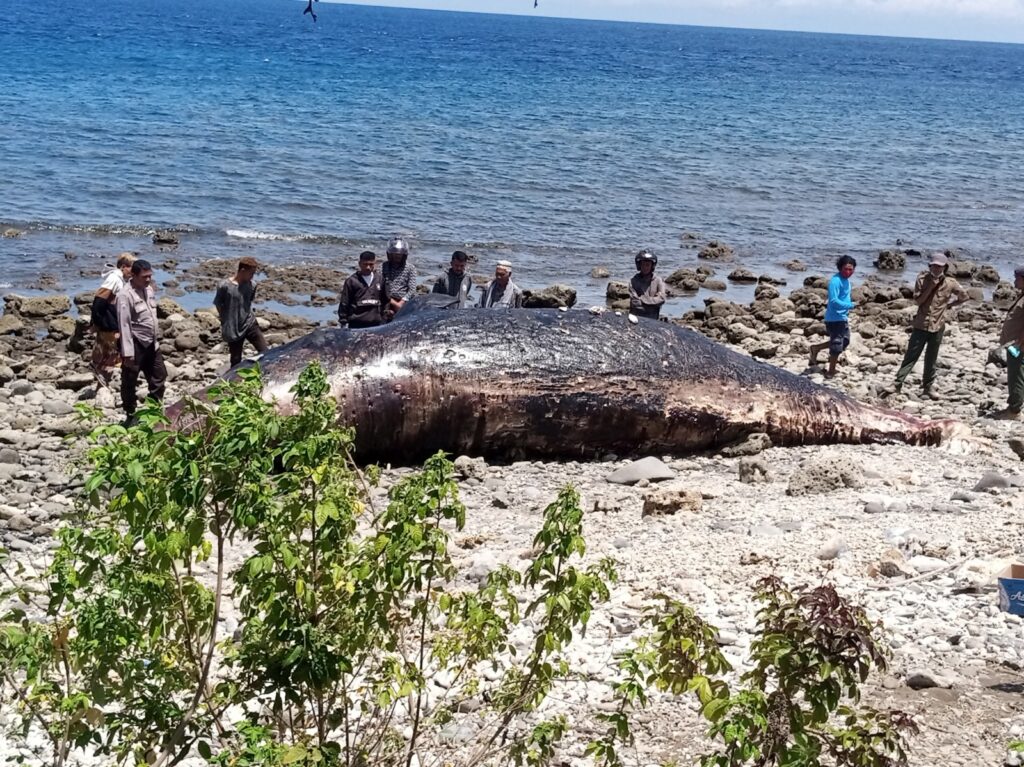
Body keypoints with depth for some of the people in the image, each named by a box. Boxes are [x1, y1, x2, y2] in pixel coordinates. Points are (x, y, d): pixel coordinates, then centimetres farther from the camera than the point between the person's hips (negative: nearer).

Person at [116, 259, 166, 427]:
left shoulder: (149, 289, 6)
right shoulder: (125, 295, -20)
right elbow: (124, 325, -21)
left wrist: (155, 341, 17)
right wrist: (127, 352, -23)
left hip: (150, 344, 8)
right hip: (135, 345, -8)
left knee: (159, 375, 16)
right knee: (130, 382, 6)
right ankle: (130, 416, 19)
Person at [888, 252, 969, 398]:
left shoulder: (950, 283, -1)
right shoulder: (923, 279, -5)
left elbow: (964, 296, 14)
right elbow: (917, 300, -10)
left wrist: (949, 305, 6)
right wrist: (930, 287, -18)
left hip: (937, 326, 1)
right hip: (921, 324, -1)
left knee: (931, 359, 10)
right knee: (911, 356, -3)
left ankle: (928, 387, 20)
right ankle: (898, 384, -2)